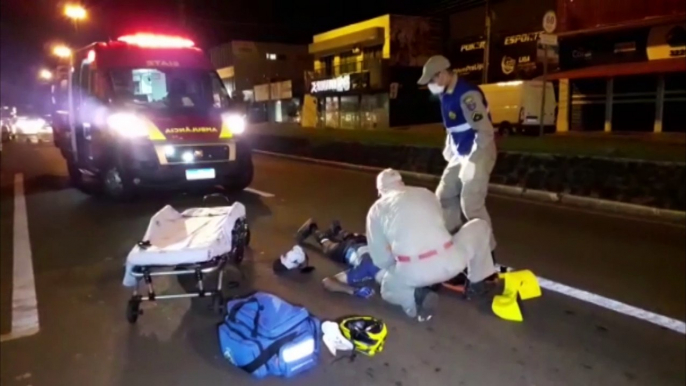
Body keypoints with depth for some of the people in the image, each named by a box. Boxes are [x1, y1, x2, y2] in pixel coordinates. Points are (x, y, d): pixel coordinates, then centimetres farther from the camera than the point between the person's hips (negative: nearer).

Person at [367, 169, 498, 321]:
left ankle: (417, 297, 3)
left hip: (412, 272, -1)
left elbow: (380, 260, 12)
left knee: (388, 287, 35)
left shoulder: (376, 210, 13)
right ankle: (477, 284, 32)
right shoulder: (426, 193, 20)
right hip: (449, 262, 1)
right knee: (480, 226, 28)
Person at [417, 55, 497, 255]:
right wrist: (449, 151, 12)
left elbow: (486, 131, -26)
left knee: (471, 204, -12)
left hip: (477, 156, -10)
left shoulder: (467, 94, -23)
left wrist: (474, 161, -20)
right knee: (444, 196, 14)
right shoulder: (447, 94, 7)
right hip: (460, 155, 10)